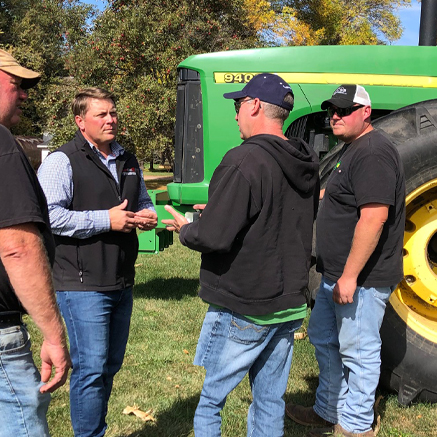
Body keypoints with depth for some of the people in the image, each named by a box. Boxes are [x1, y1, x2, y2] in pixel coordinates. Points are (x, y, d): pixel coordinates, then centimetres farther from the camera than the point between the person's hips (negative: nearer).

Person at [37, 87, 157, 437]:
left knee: (110, 365, 16)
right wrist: (106, 220, -20)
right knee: (91, 367, -5)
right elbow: (49, 215, -20)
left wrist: (148, 216, 5)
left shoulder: (128, 162, 16)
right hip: (83, 285, -7)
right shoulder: (62, 161, -9)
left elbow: (144, 202, 29)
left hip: (122, 283, 8)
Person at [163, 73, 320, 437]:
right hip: (290, 306, 7)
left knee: (211, 400, 10)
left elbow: (213, 237, -25)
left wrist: (185, 229, -2)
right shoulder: (307, 164, 6)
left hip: (241, 310, -7)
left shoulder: (244, 161, -20)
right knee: (270, 402, 18)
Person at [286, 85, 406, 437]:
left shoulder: (373, 153, -19)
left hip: (361, 276, -11)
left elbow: (374, 216, -27)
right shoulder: (353, 149, 15)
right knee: (323, 338, 20)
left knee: (357, 351, 3)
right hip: (338, 274, 11)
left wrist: (350, 275, -27)